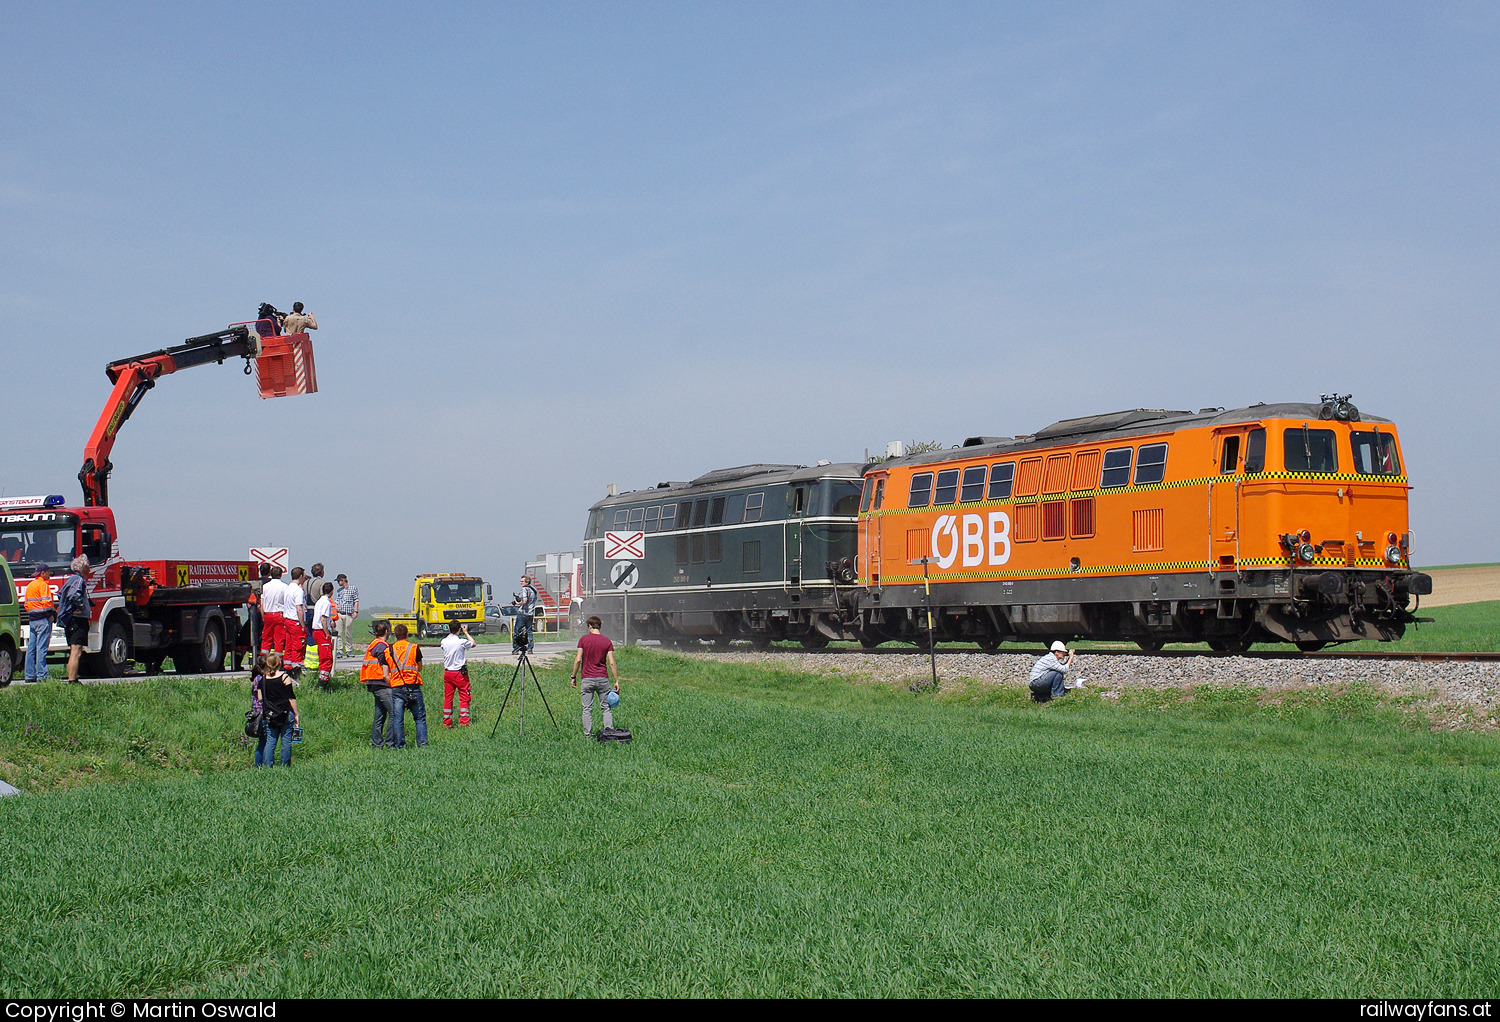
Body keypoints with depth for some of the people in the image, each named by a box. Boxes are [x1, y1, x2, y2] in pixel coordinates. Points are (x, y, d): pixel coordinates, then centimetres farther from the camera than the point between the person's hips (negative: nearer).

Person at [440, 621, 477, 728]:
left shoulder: (444, 641, -2)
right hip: (460, 673, -5)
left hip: (447, 672, 5)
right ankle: (463, 722, 0)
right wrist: (466, 633, 12)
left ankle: (447, 723, 12)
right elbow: (474, 644, 5)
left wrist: (450, 632, 20)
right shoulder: (462, 641, -15)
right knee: (464, 697, 4)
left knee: (448, 697, 10)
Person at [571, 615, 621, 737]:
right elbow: (612, 663, -3)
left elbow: (578, 660, -7)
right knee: (606, 707, 8)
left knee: (587, 709, 4)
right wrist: (616, 681, 0)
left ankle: (588, 734, 2)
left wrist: (574, 677, 3)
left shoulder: (583, 640, -3)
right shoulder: (607, 641, 1)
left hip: (587, 678, -1)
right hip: (603, 678, 1)